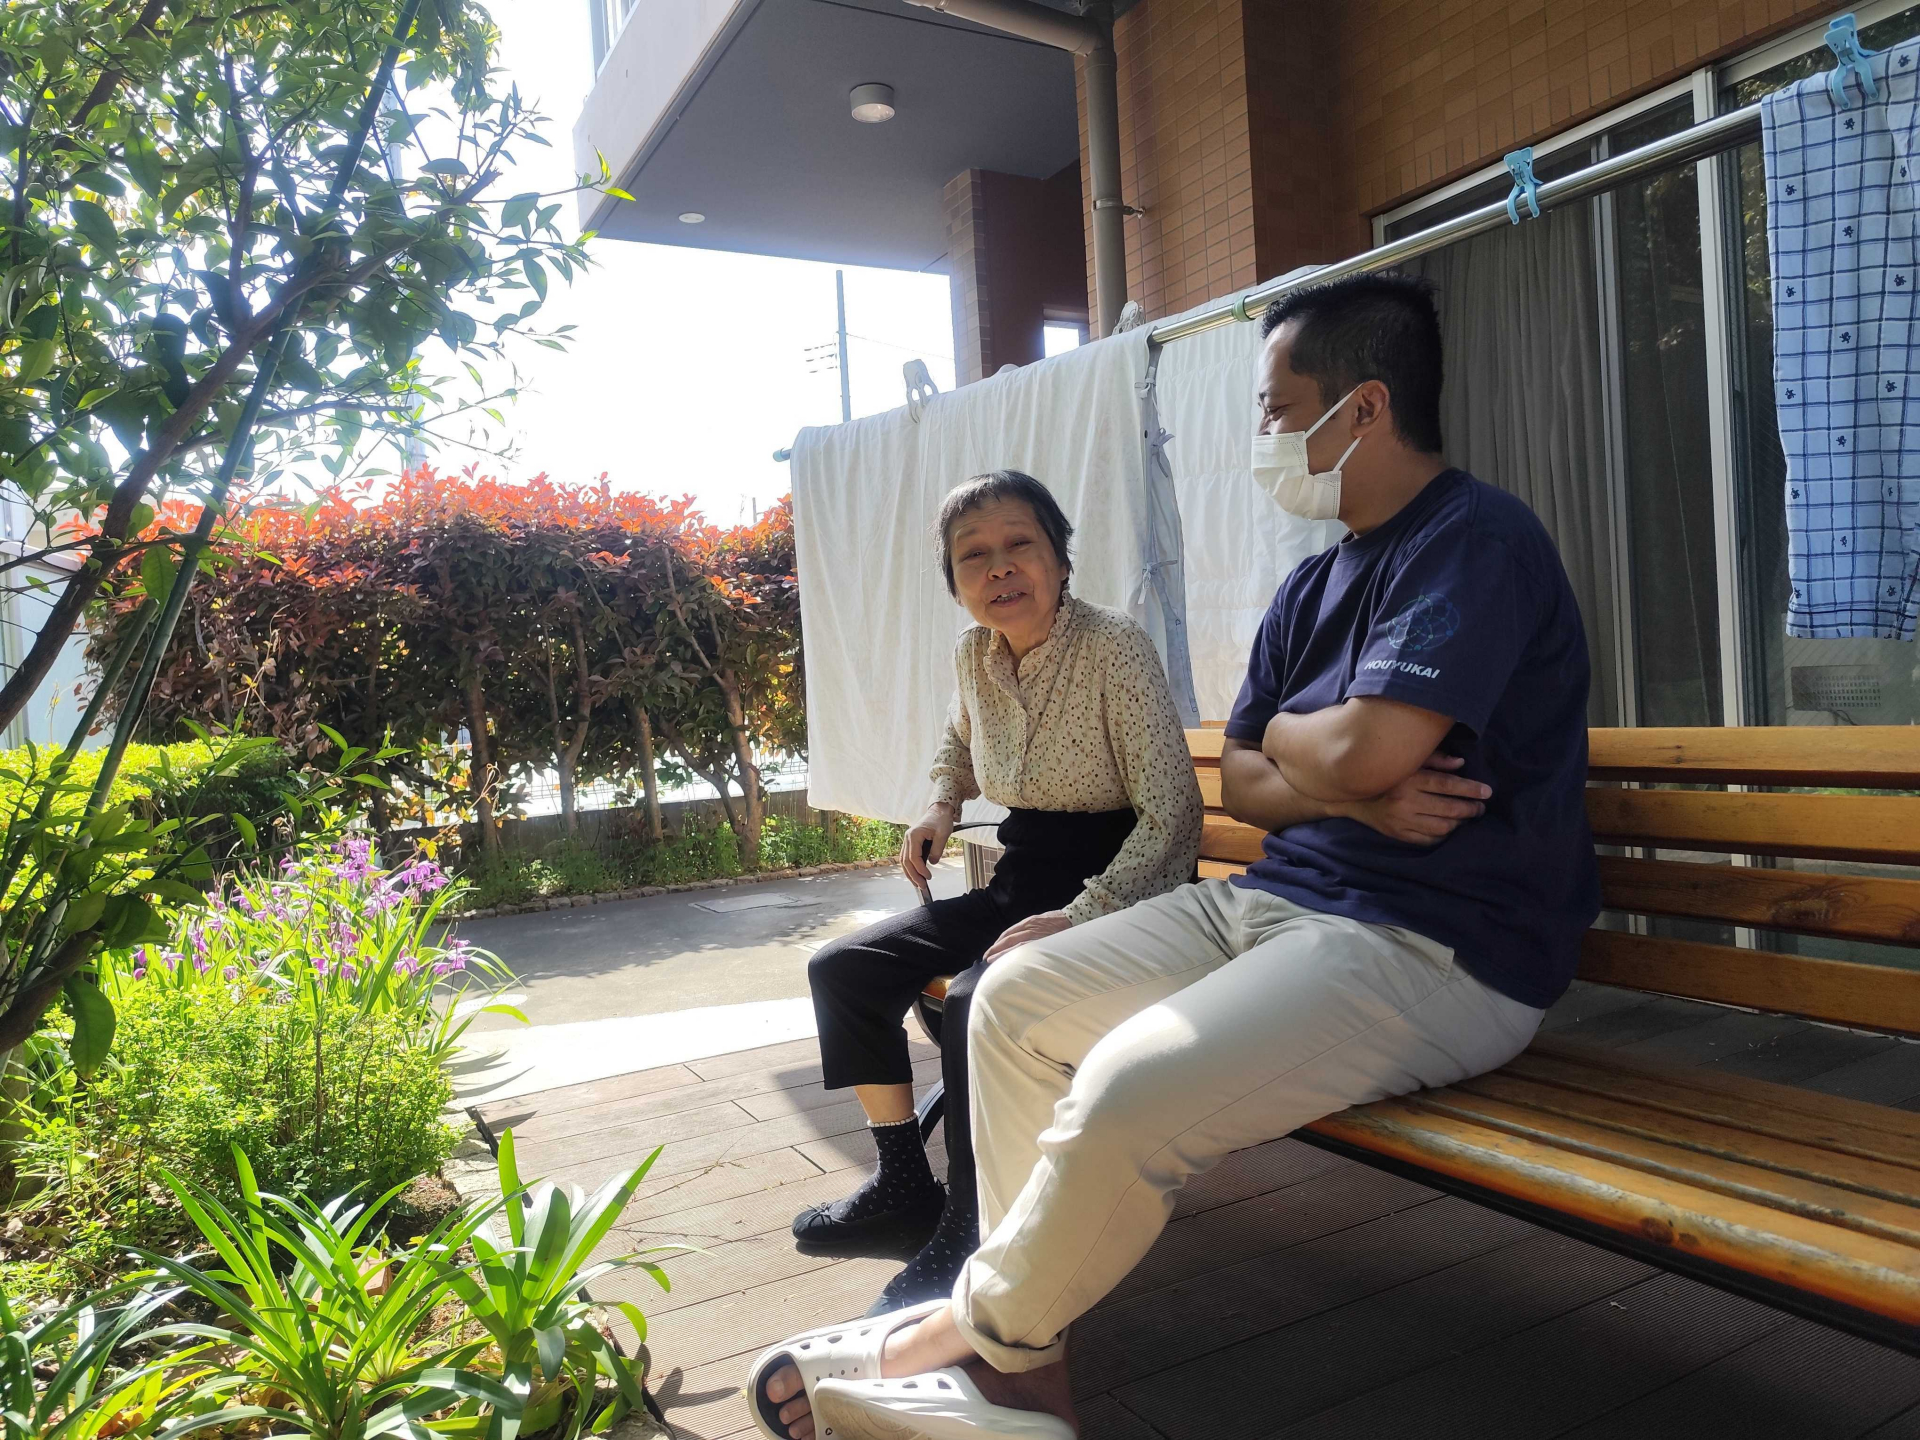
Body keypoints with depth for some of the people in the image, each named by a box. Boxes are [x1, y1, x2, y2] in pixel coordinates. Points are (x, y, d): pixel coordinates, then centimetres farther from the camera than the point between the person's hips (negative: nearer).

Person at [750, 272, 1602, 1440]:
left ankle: (977, 1332, 2)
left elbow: (1366, 749, -25)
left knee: (1131, 1085, -29)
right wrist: (1352, 796, -9)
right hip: (1278, 898, 10)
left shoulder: (1477, 541, -12)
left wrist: (1287, 733, -2)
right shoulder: (1318, 583, 16)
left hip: (1438, 948, -9)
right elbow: (1241, 781, 13)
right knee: (1016, 997, 1)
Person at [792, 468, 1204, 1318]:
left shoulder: (1114, 647, -17)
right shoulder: (973, 656, 3)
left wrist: (1075, 920, -29)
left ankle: (969, 1235, -11)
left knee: (979, 999, -32)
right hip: (1018, 882, 8)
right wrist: (940, 808, 7)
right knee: (842, 970, 1)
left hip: (1110, 892, -7)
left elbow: (1173, 812, -20)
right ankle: (904, 1182, 17)